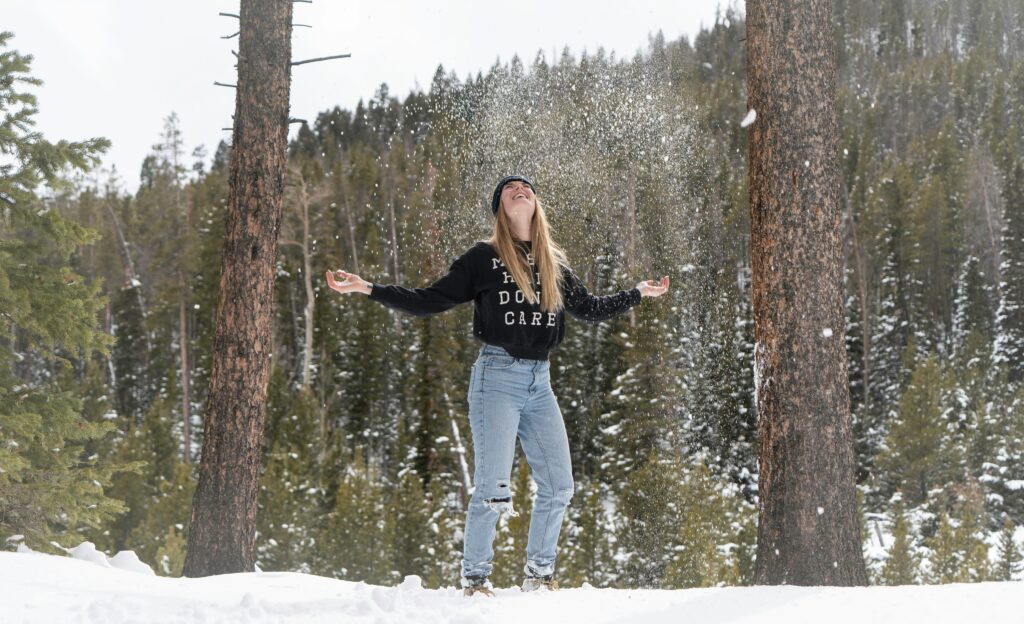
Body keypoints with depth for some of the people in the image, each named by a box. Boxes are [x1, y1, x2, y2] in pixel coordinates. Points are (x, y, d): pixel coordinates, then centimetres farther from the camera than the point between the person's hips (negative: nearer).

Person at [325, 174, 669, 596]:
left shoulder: (555, 264, 15)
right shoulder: (484, 258, 1)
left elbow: (589, 309, 28)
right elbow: (429, 301, 1)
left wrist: (639, 293, 32)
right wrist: (367, 289, -7)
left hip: (540, 381, 5)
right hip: (498, 376, -5)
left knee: (559, 485, 3)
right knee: (492, 487, -9)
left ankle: (539, 574, 19)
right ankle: (475, 579, 7)